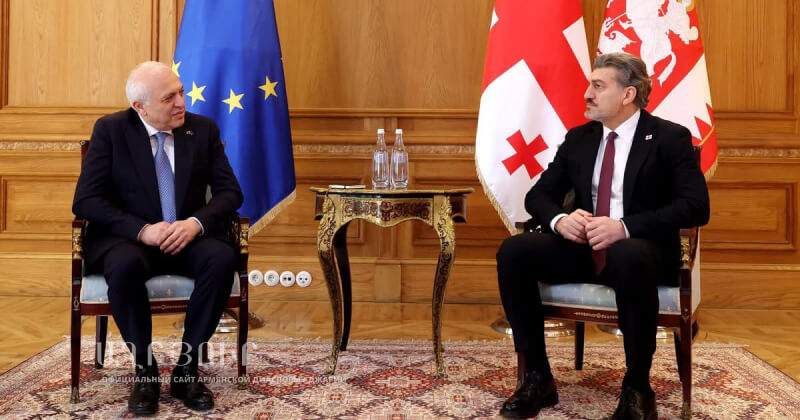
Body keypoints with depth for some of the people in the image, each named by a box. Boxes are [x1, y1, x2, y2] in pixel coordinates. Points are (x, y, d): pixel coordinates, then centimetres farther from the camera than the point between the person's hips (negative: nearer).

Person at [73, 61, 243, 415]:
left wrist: (196, 222, -20)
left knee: (223, 258, -31)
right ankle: (145, 369, -16)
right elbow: (86, 201, -8)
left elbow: (229, 191, 1)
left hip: (188, 237, 2)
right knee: (125, 265, -37)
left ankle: (187, 367, -18)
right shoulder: (110, 130, -3)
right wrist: (142, 230, -24)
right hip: (128, 237, -2)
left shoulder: (203, 129, 3)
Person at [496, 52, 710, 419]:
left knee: (629, 257, -41)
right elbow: (538, 195, 12)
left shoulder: (669, 137, -3)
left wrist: (625, 227, -27)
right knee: (512, 251, -20)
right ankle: (538, 377, -12)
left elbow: (696, 206, -14)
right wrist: (560, 219, -14)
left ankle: (637, 388, -21)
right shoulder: (578, 139, 12)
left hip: (640, 250, -4)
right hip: (584, 248, 5)